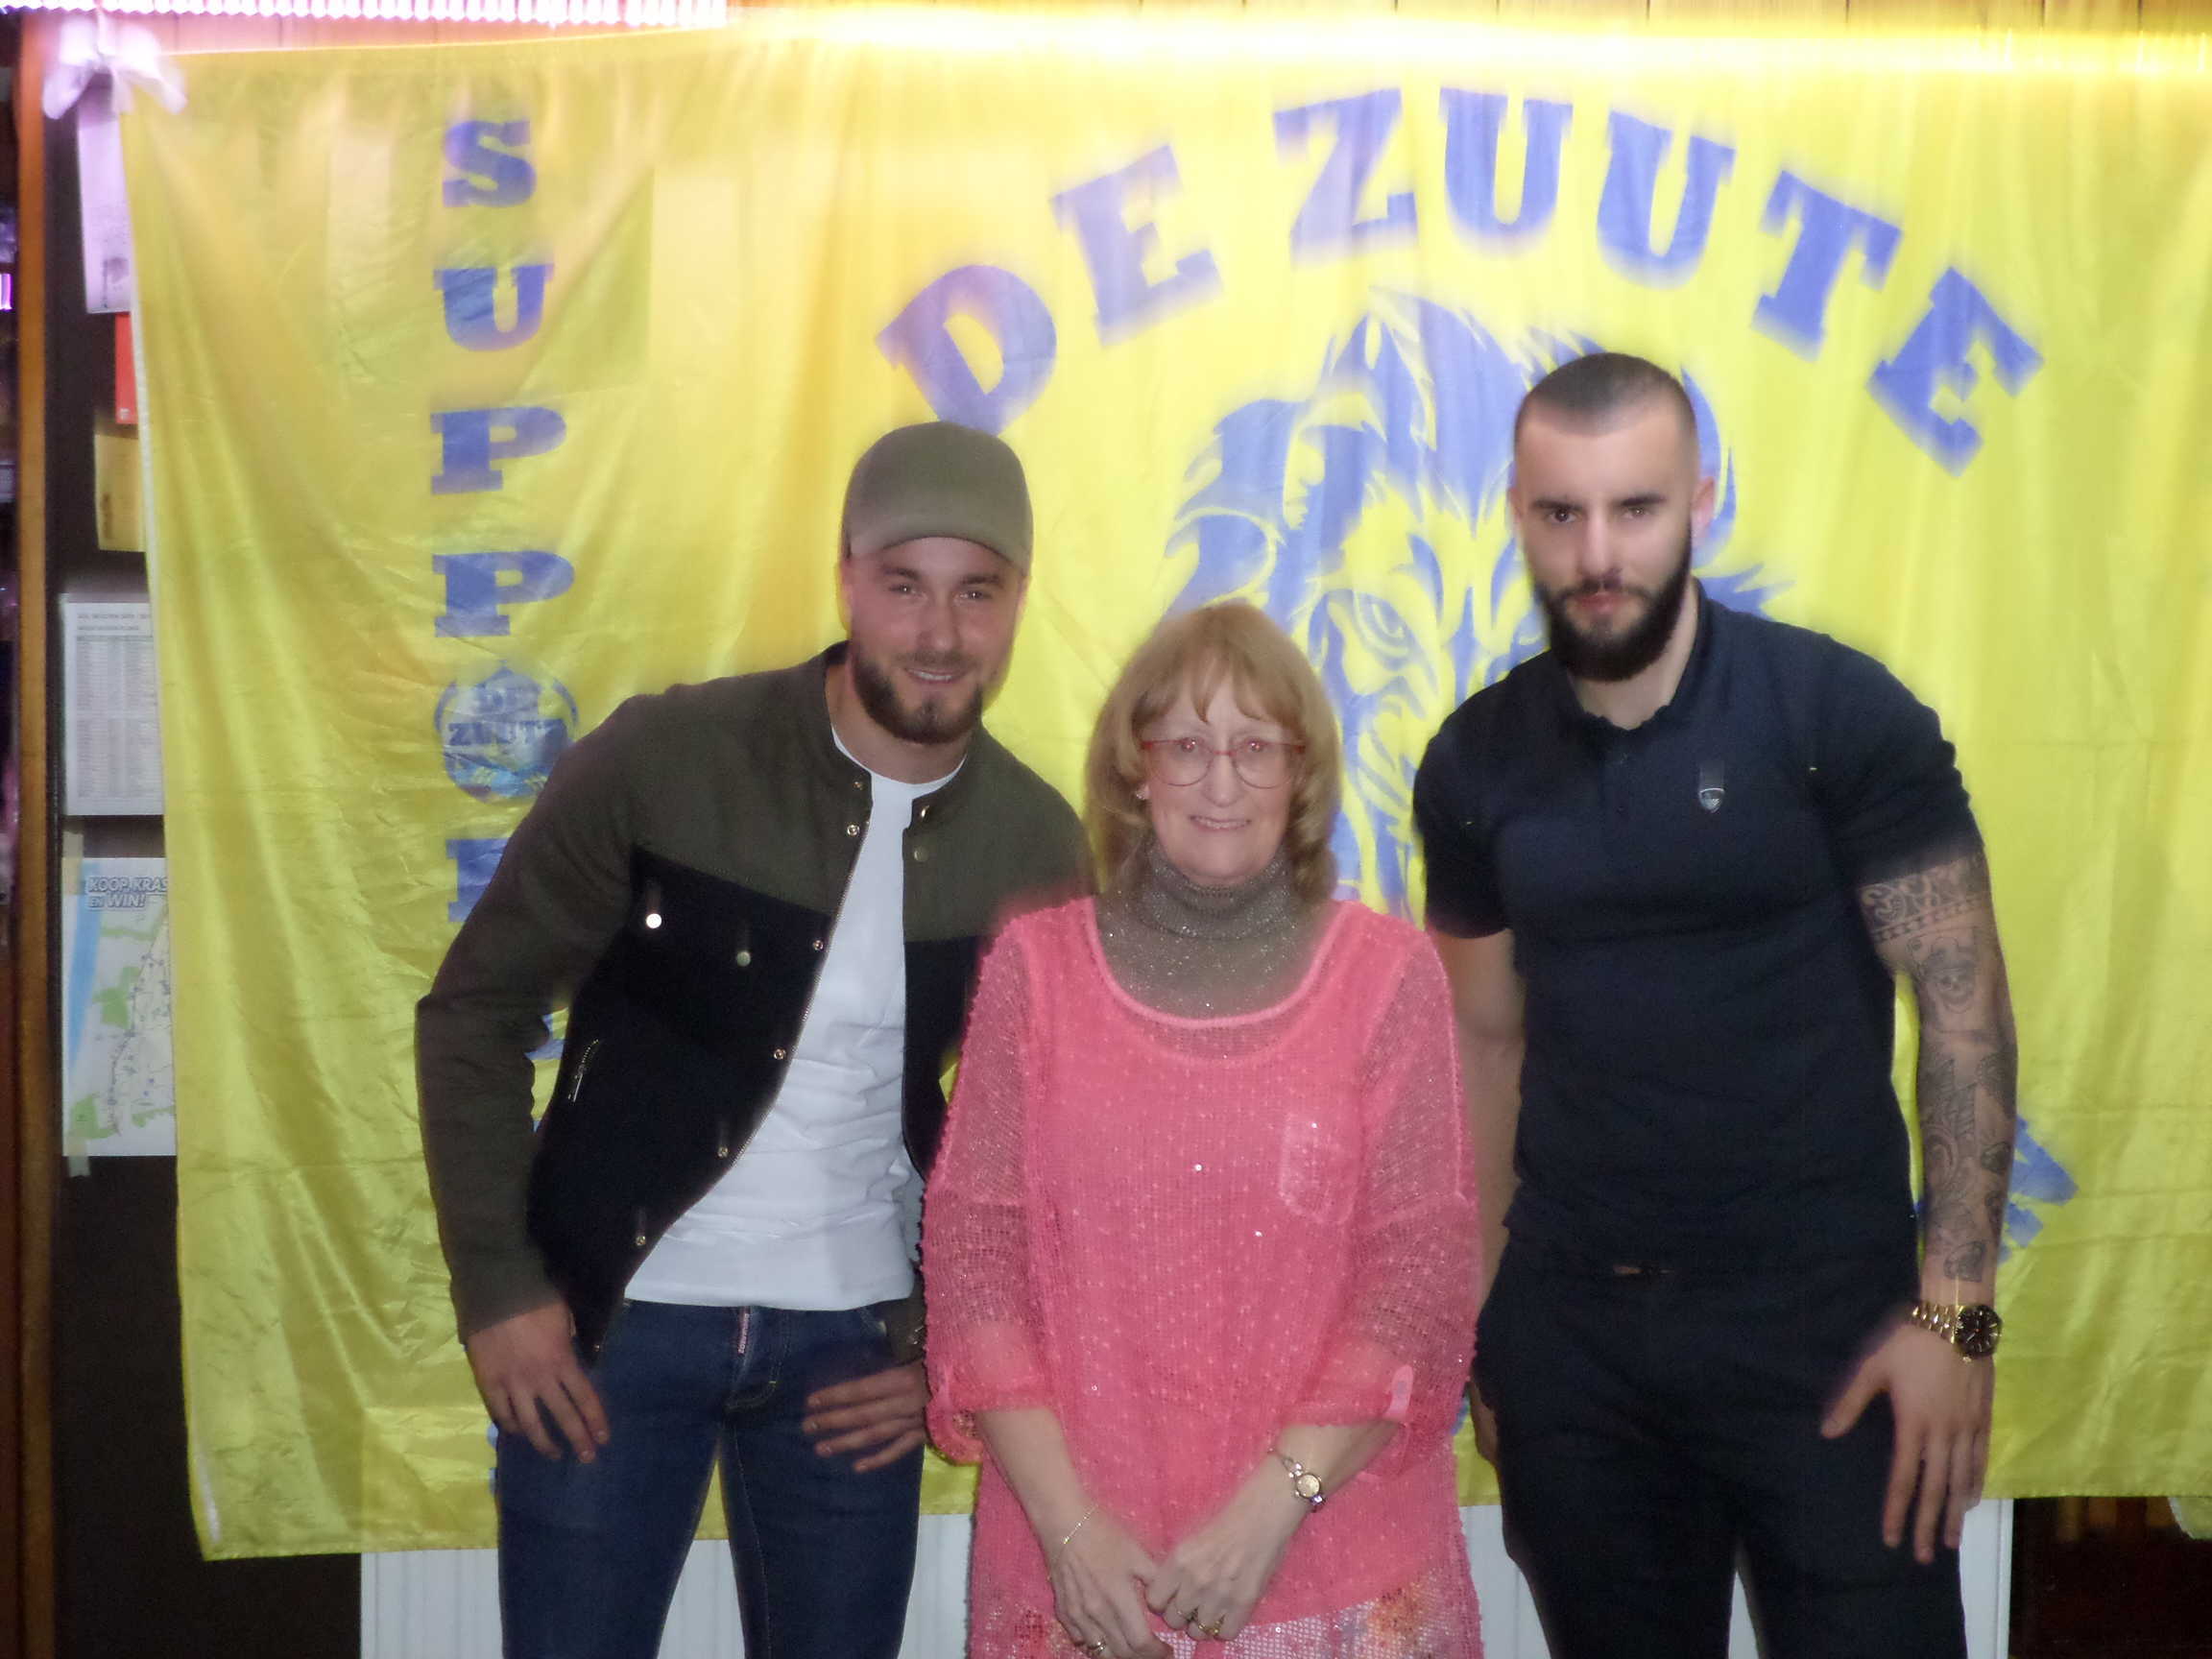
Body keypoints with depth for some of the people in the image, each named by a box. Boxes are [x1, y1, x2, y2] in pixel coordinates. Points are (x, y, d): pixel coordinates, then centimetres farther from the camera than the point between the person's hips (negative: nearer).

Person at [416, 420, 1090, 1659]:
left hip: (852, 1342, 3)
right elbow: (476, 1013, -6)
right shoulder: (664, 758, -12)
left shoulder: (1038, 841, -3)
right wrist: (498, 1286, -10)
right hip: (611, 1324, -2)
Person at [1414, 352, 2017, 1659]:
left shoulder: (1839, 713, -9)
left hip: (1820, 1317, -3)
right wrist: (1460, 1311, 6)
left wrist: (1954, 1308, -14)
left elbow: (1965, 1007, -9)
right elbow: (1487, 1041, 9)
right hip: (1569, 1326, 3)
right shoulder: (1476, 762, 2)